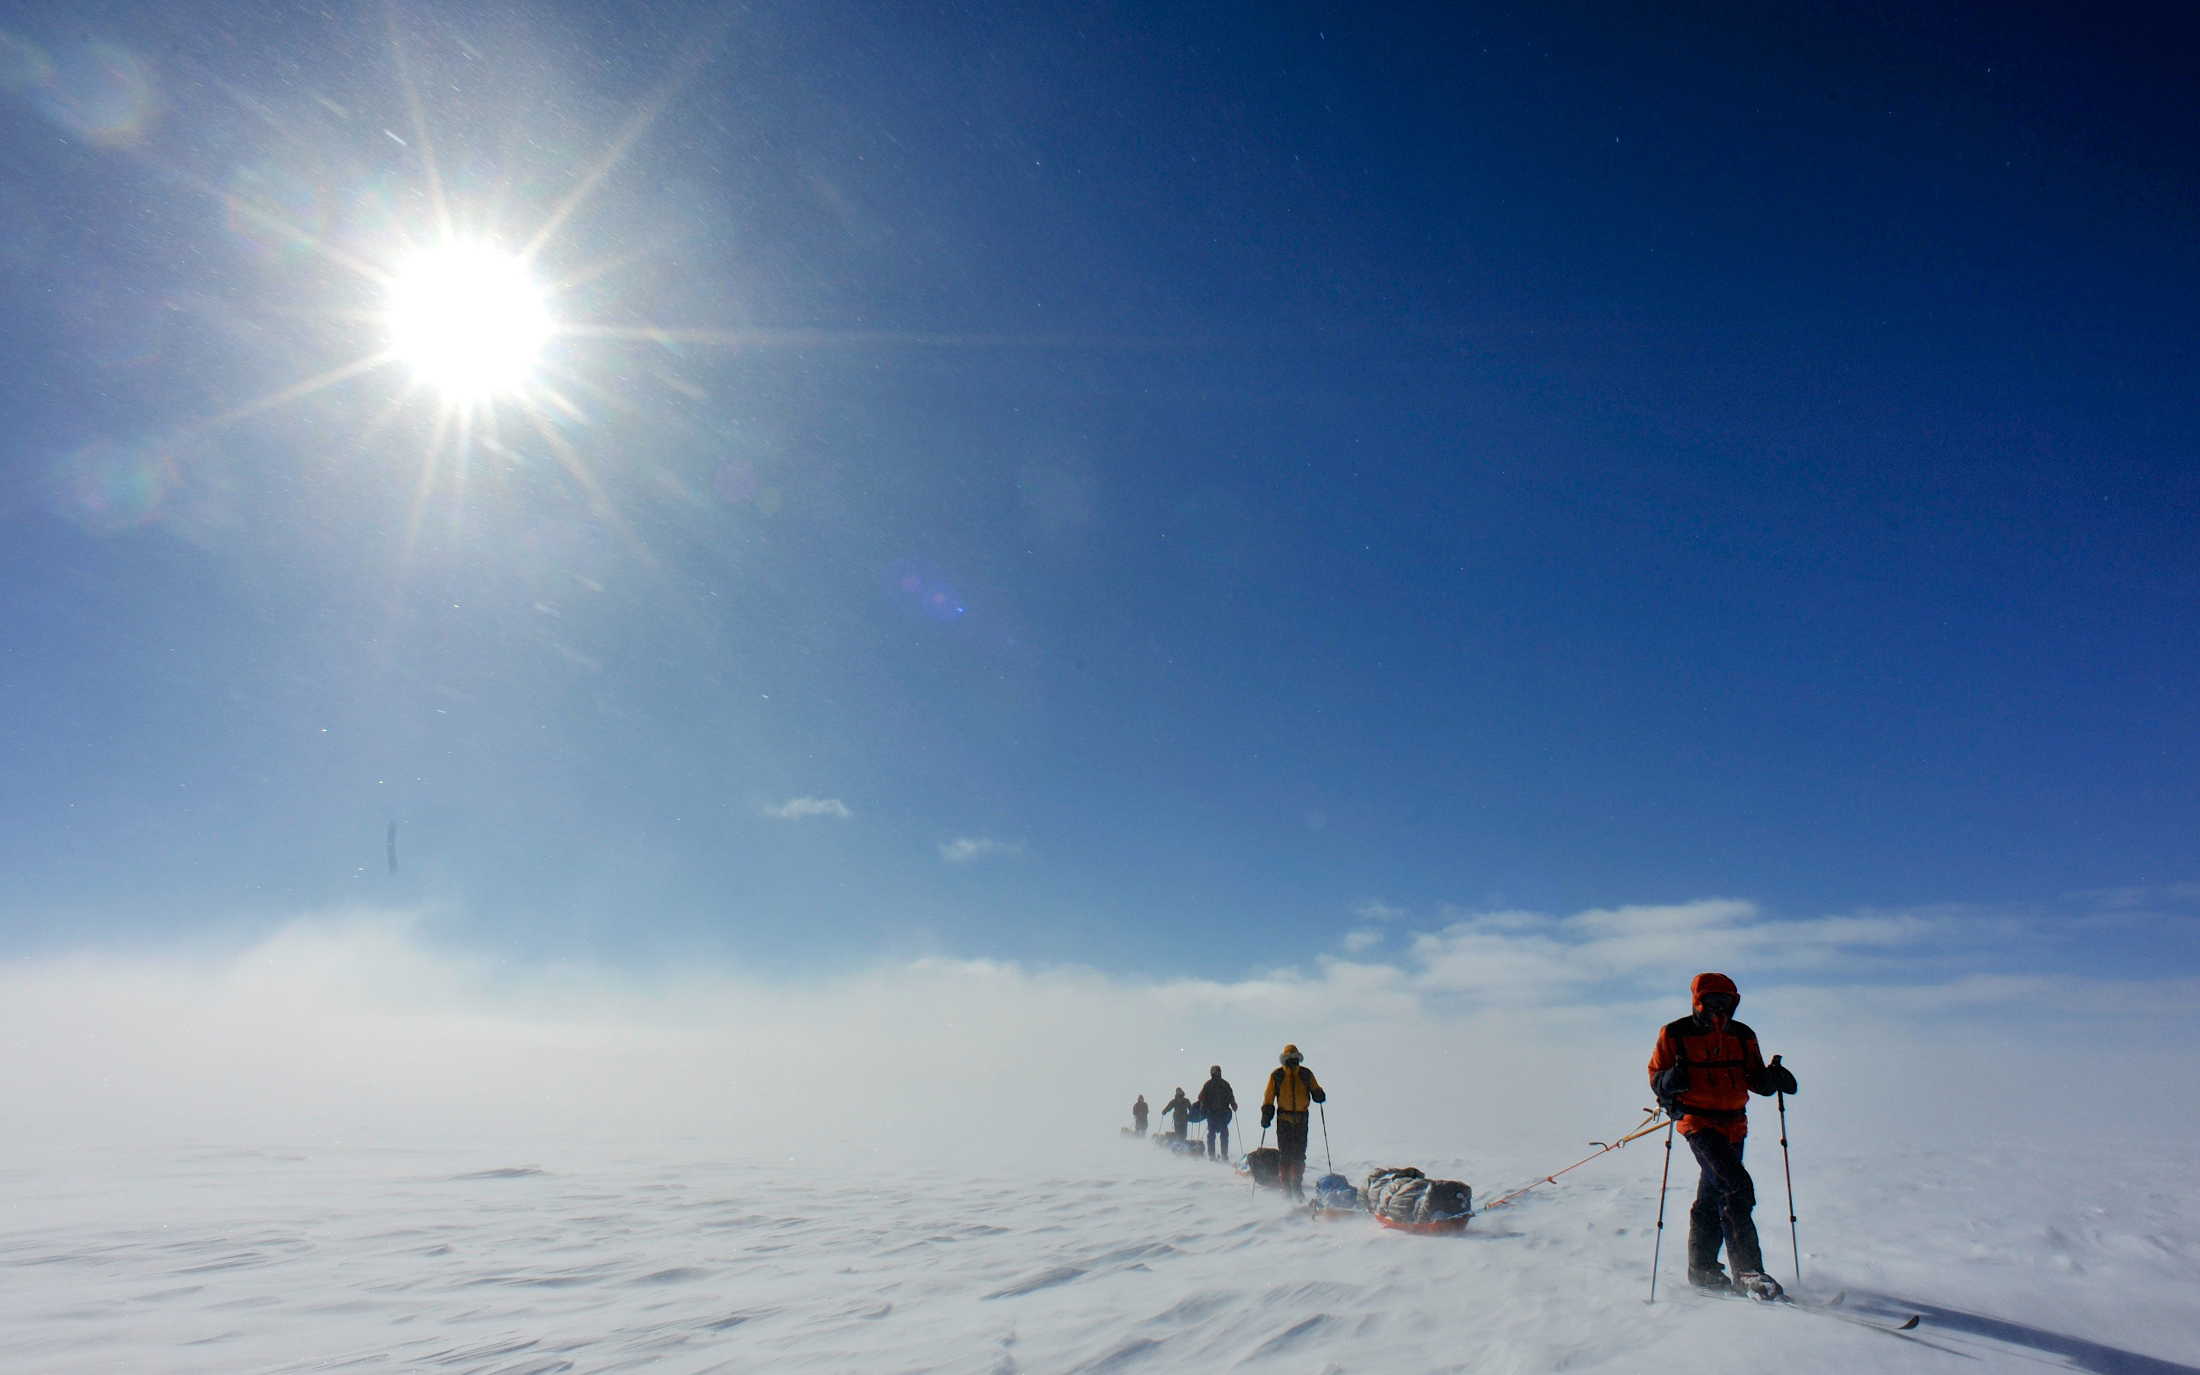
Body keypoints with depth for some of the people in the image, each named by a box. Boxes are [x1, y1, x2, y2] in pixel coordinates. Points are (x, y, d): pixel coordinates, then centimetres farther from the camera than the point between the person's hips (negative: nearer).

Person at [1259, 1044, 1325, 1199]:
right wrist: (1266, 1115, -3)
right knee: (1285, 1154, -1)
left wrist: (1318, 1094, -11)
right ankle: (1286, 1187, 5)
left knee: (1299, 1154, 3)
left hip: (1301, 1118, 1)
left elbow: (1315, 1089, 13)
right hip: (1283, 1118, -1)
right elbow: (1268, 1097, 5)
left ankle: (1297, 1186, 12)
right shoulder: (1277, 1075, 1)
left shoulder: (1306, 1074, 5)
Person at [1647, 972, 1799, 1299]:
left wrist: (1771, 1077, -9)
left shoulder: (1742, 1036, 10)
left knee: (1713, 1196, 15)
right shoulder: (1675, 1035, -4)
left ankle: (1701, 1270, 26)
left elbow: (1753, 1077, 12)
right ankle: (1747, 1271, -16)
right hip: (1699, 1122, -6)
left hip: (1734, 1124, 6)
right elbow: (1656, 1076, -2)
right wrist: (1670, 1081, -24)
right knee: (1736, 1187, -19)